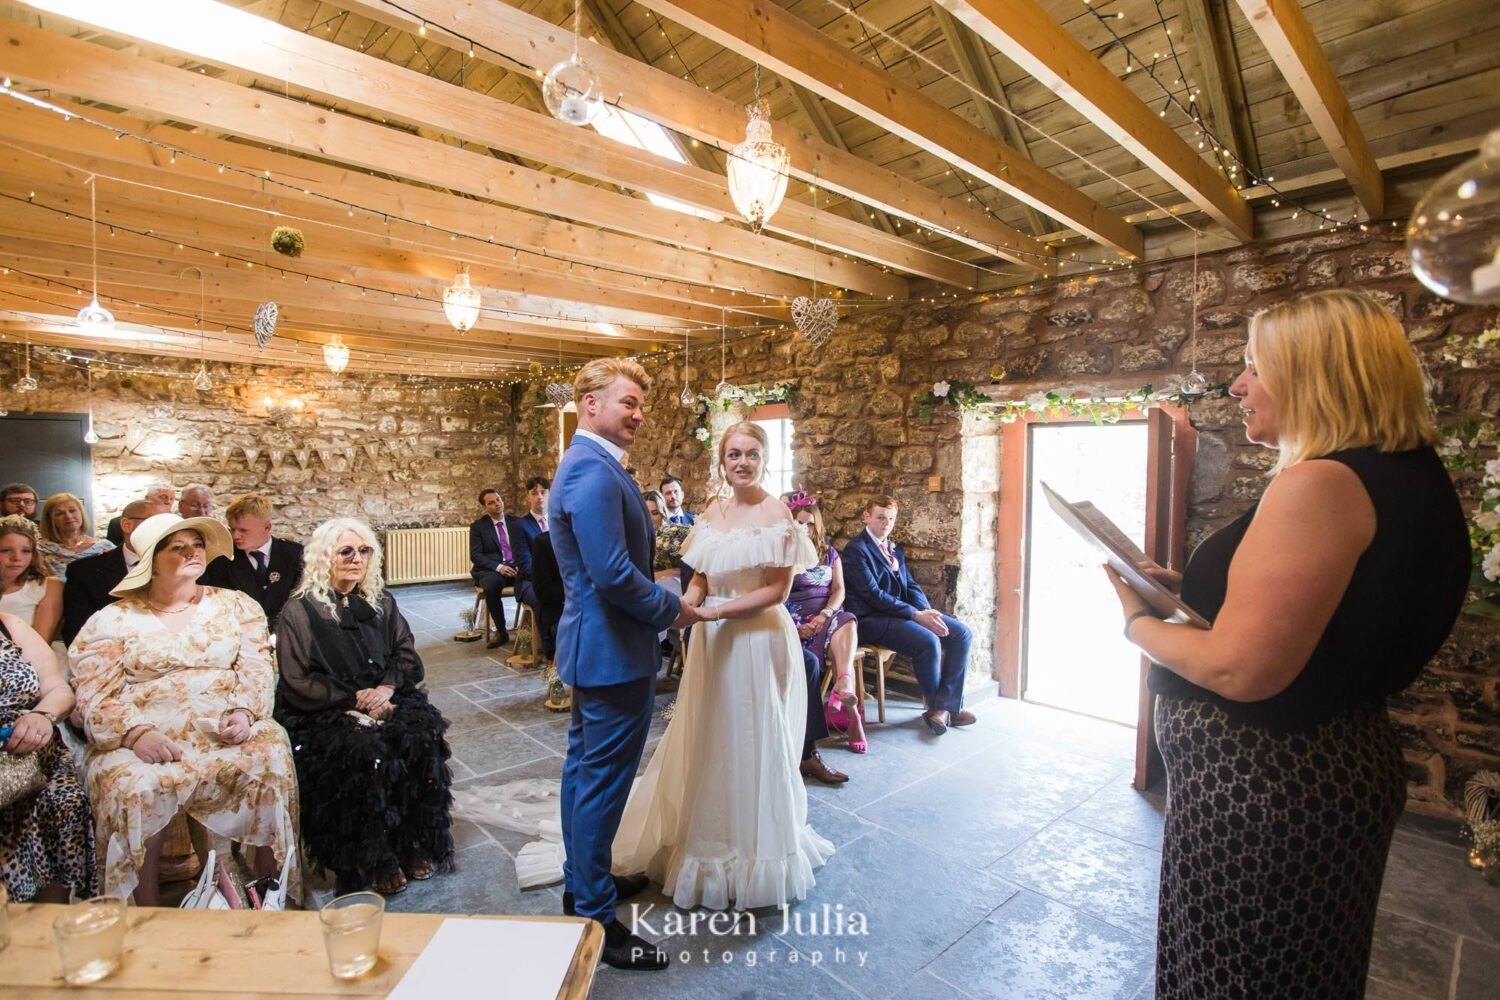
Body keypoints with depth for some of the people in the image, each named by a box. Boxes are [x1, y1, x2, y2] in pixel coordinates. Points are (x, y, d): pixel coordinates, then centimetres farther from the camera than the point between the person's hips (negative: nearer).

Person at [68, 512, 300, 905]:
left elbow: (257, 669, 4)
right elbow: (95, 696, 0)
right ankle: (148, 912, -11)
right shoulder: (114, 620, 8)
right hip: (145, 739, 0)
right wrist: (136, 732, -18)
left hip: (227, 732, 1)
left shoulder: (236, 606, 11)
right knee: (134, 787, -30)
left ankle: (273, 889, -11)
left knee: (271, 759, -26)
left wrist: (244, 712, -15)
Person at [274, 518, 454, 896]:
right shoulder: (299, 612, -3)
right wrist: (354, 699, -14)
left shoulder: (380, 602, 10)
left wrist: (386, 687, -12)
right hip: (323, 714, -3)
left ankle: (416, 845, -12)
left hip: (384, 700, 4)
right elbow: (298, 685, -6)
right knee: (366, 750, -32)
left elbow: (407, 655, 8)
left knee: (422, 734, -26)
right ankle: (374, 861, -13)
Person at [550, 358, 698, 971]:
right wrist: (672, 610, -14)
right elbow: (613, 574, -28)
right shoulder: (595, 471, -22)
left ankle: (581, 881, 40)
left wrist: (664, 603, 12)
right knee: (604, 781, 2)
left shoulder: (584, 464, 12)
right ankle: (595, 918, 19)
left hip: (590, 645, 11)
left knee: (584, 767, 21)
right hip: (614, 651, -11)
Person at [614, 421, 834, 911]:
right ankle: (707, 841, 38)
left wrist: (718, 611, -21)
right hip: (712, 640, 6)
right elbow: (701, 576, 9)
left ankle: (756, 857, 30)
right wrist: (685, 604, -11)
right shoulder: (713, 511, 7)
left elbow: (777, 590, -14)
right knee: (708, 741, 15)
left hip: (758, 639, -6)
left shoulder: (775, 513, -11)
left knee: (752, 745, 8)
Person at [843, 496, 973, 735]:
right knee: (928, 641, -28)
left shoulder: (896, 550, 19)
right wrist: (916, 615, -22)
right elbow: (873, 594, -17)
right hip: (872, 619, -9)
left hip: (903, 611, 9)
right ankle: (936, 705, -2)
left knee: (961, 633, -6)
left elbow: (910, 586, 14)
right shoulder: (855, 549, -8)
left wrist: (926, 612, -8)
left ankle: (946, 705, -7)